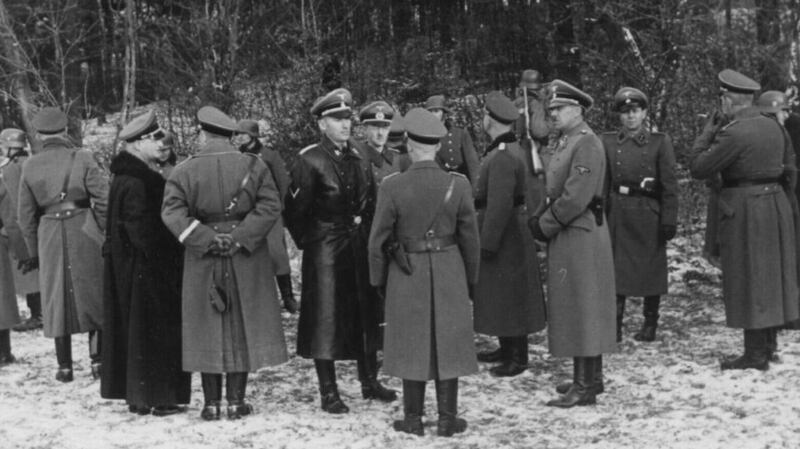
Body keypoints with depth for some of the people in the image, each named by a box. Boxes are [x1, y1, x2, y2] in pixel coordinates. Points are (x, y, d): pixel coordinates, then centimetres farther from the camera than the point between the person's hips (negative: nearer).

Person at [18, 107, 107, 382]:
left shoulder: (30, 167, 2)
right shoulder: (82, 159, -5)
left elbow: (25, 214, 6)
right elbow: (103, 200, -9)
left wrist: (34, 251, 15)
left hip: (49, 235, 2)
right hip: (84, 229, -2)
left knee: (57, 298, 11)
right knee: (92, 295, 9)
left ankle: (65, 367, 14)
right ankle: (97, 359, 4)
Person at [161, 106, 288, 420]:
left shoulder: (184, 171, -3)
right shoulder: (253, 166, -2)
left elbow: (172, 213, -12)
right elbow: (270, 207, -10)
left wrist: (206, 239, -13)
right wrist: (241, 237, -12)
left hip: (202, 262, 0)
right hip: (246, 262, 0)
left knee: (207, 328, 8)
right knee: (242, 326, 9)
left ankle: (212, 403, 11)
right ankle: (236, 401, 11)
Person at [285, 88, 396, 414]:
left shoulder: (359, 160, 9)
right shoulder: (309, 161, -10)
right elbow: (295, 211, -10)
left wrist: (366, 234, 8)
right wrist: (309, 241, -4)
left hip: (359, 248, 6)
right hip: (325, 250, -6)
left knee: (365, 314, 12)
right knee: (326, 317, -1)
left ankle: (369, 381, 26)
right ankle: (328, 393, 7)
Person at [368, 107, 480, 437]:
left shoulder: (392, 186, -12)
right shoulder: (458, 184, -8)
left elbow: (378, 240, -6)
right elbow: (470, 239, -1)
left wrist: (378, 280, 7)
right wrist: (470, 278, 12)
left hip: (406, 275, -1)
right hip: (449, 274, 1)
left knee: (412, 344, 10)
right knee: (448, 343, 10)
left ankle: (413, 419, 17)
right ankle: (447, 419, 15)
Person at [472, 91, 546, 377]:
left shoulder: (502, 157, -23)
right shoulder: (510, 149, 10)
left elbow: (499, 206, -26)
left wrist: (487, 244, -22)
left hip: (504, 236, -10)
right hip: (509, 234, 10)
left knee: (508, 297, -1)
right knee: (498, 296, 18)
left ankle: (518, 358, 8)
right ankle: (507, 350, 29)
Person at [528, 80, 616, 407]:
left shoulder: (586, 143, -16)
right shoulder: (565, 142, 15)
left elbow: (576, 197, -22)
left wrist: (546, 225, -14)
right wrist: (540, 218, 4)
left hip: (581, 236, -10)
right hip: (569, 235, 10)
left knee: (580, 309, -6)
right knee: (573, 308, 15)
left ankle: (584, 387, -1)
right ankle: (590, 377, 24)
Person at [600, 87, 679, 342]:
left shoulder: (660, 142, 0)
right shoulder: (607, 142, 5)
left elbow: (669, 185, -3)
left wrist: (669, 220, -8)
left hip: (649, 214, -1)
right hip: (617, 214, 1)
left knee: (651, 270, 7)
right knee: (616, 269, 0)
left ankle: (650, 325, 20)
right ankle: (614, 326, 7)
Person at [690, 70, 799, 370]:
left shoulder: (733, 133, -18)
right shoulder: (773, 126, 7)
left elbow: (698, 168, -13)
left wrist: (709, 129, -6)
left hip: (745, 210, -8)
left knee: (748, 279, -1)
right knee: (773, 275, 15)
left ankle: (755, 355, 3)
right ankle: (768, 346, 25)